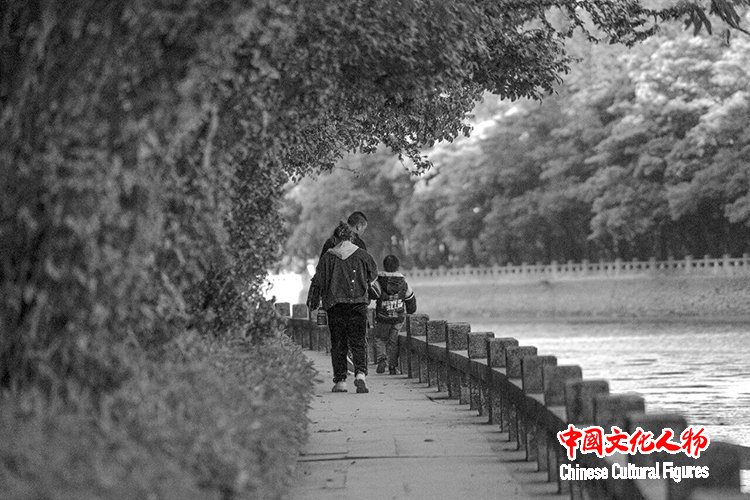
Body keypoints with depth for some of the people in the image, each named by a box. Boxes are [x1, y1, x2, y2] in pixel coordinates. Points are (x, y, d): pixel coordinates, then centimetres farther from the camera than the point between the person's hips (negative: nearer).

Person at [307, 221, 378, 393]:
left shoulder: (327, 258, 0)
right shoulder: (362, 255, 4)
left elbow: (318, 281, 2)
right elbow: (373, 274, 19)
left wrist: (313, 302, 15)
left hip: (335, 305, 0)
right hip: (359, 303, 0)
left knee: (338, 344, 5)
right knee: (359, 342, 2)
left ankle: (340, 380, 2)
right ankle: (360, 373, -19)